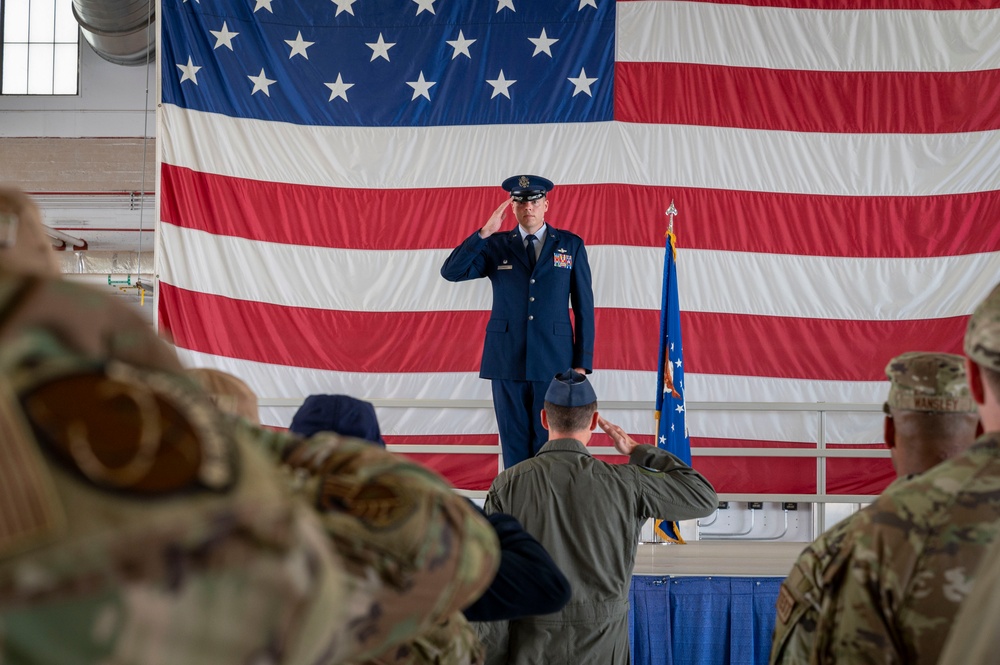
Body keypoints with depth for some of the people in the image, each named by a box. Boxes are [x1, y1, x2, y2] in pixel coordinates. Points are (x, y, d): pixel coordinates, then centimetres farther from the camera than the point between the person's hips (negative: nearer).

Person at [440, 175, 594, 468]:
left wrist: (582, 363, 0)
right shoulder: (496, 246, 8)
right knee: (515, 447, 4)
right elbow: (450, 272, -4)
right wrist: (485, 232, -14)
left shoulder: (571, 245, 7)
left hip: (553, 363, -1)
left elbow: (584, 306, 6)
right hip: (508, 363, 1)